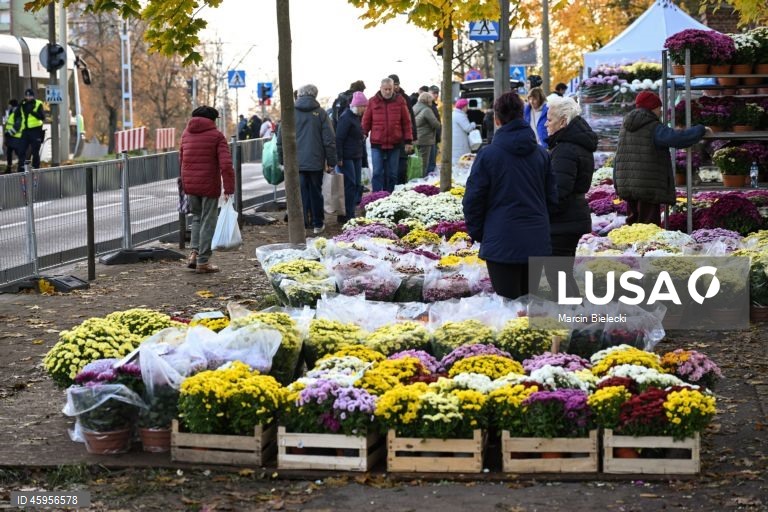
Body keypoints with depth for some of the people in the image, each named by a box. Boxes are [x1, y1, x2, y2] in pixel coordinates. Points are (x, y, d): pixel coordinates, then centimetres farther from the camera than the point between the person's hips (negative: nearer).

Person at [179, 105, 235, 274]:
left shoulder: (186, 134, 10)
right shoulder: (216, 136, -6)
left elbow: (181, 160, 17)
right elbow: (226, 164, -15)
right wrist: (229, 188, -13)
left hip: (189, 185, 5)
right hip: (209, 185, -5)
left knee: (197, 217, 22)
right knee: (208, 222, 4)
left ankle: (194, 252, 7)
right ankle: (203, 261, 5)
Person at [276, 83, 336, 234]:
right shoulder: (320, 113, -1)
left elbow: (281, 140, 7)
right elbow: (329, 140, -1)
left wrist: (282, 159, 16)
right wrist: (331, 162, 5)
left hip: (295, 162, 0)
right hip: (316, 162, 0)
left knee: (299, 192, 3)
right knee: (316, 192, 10)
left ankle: (301, 225, 1)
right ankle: (318, 224, 16)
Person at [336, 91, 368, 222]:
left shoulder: (357, 117, 15)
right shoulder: (346, 118, -13)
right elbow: (339, 138, -18)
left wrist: (363, 156, 21)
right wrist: (339, 158, -21)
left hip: (357, 157, 9)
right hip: (347, 157, -9)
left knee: (357, 185, 8)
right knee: (350, 185, -9)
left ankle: (350, 213, 14)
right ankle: (347, 215, -4)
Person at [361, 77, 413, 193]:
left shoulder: (399, 101, 3)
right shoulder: (373, 102, 1)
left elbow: (406, 122, 5)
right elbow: (366, 121, 6)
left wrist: (408, 141, 3)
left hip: (395, 144, 1)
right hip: (377, 144, -1)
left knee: (392, 174, 8)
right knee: (377, 173, -4)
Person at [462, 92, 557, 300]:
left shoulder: (488, 154, -10)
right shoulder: (541, 154, 4)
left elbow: (473, 199, -7)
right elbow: (552, 196, 10)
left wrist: (477, 233, 7)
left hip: (502, 243, -5)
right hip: (537, 244, 5)